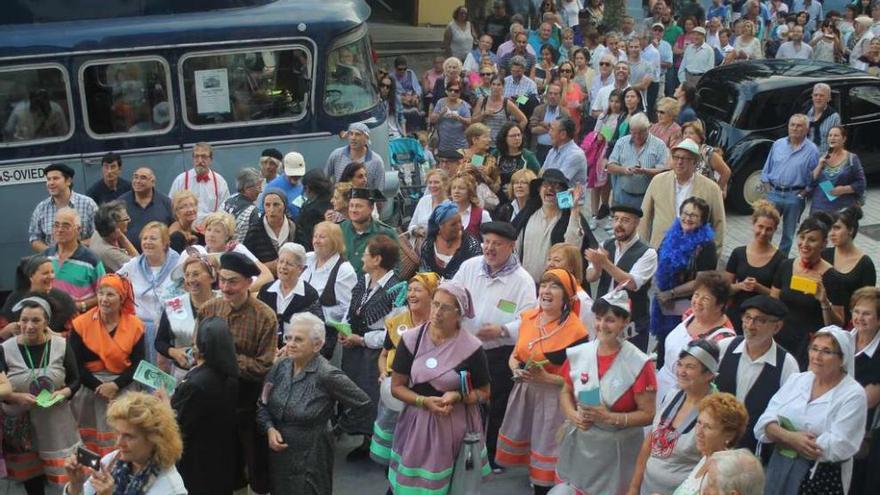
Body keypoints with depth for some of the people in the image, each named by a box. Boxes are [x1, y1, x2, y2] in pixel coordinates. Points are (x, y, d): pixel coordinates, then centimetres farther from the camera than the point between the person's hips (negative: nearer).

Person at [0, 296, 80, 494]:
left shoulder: (61, 346, -3)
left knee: (66, 474, 1)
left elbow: (75, 380, 5)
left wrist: (64, 392, -15)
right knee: (30, 476, 12)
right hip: (21, 424, 0)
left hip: (55, 422, 0)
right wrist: (17, 397, -20)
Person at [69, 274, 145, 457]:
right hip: (89, 390, 0)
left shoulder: (135, 325, 1)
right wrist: (98, 387, -13)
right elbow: (75, 364, -4)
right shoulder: (81, 324, -1)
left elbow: (138, 364, -1)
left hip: (124, 390, 0)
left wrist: (115, 385, -15)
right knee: (89, 443, 0)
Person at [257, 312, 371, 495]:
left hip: (309, 457, -5)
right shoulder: (280, 366, -3)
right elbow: (262, 405, 4)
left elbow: (362, 404, -14)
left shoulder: (326, 375, -20)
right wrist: (270, 429, -13)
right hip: (278, 452, 5)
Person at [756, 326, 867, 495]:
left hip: (822, 479, -4)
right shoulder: (796, 380, 6)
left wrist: (783, 440, -13)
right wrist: (790, 437, -21)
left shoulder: (853, 394, -8)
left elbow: (838, 447, -18)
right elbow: (765, 423, -1)